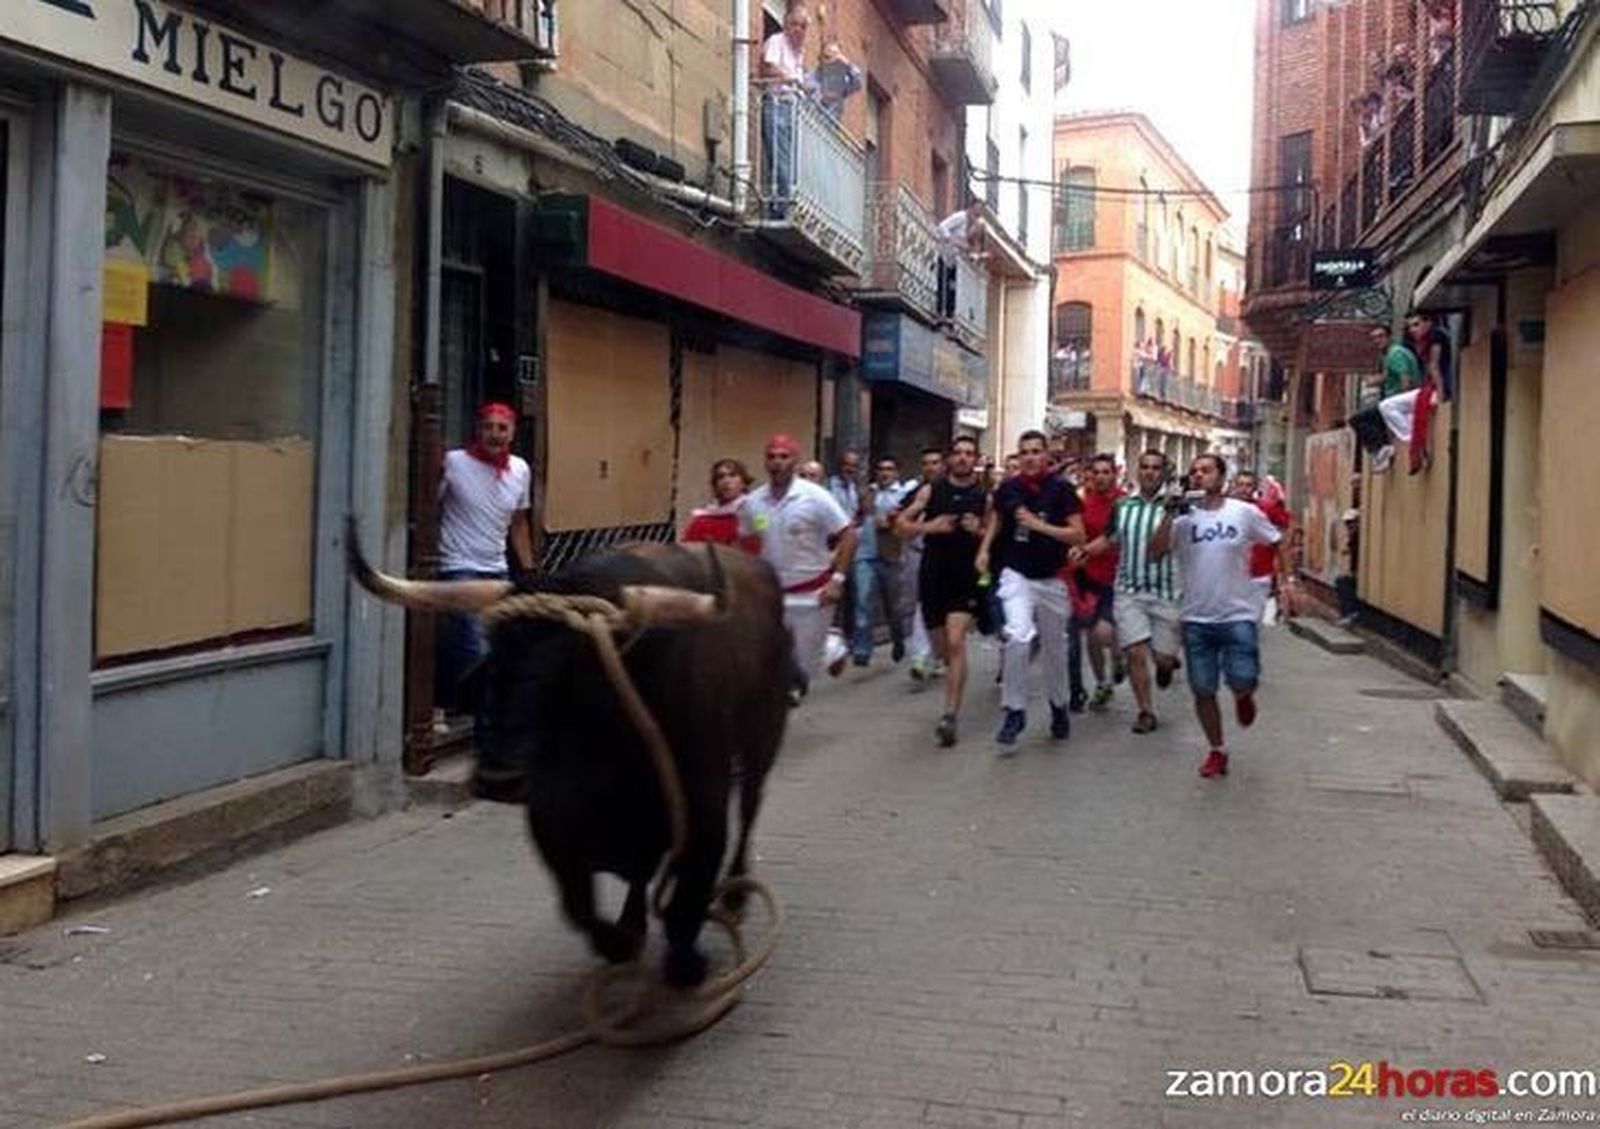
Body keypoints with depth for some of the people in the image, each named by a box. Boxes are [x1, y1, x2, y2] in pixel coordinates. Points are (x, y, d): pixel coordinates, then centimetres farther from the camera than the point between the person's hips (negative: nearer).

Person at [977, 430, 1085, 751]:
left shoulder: (1060, 490, -5)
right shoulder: (1008, 489, 1)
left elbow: (1078, 535, -9)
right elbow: (996, 520, 21)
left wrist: (1040, 526, -19)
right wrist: (985, 549, 5)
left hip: (1051, 579, 0)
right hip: (1017, 575, 0)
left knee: (1054, 647, 12)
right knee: (1017, 636, -23)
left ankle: (1058, 706, 36)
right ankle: (1015, 711, -11)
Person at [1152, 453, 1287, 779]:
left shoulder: (1245, 513, -2)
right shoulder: (1183, 517, 0)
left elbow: (1278, 542, 8)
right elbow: (1155, 553, -10)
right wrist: (1170, 515, -18)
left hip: (1238, 615, -2)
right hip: (1197, 619, 2)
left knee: (1243, 680, -14)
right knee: (1203, 691, 7)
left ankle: (1243, 697, 24)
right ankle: (1217, 751, 25)